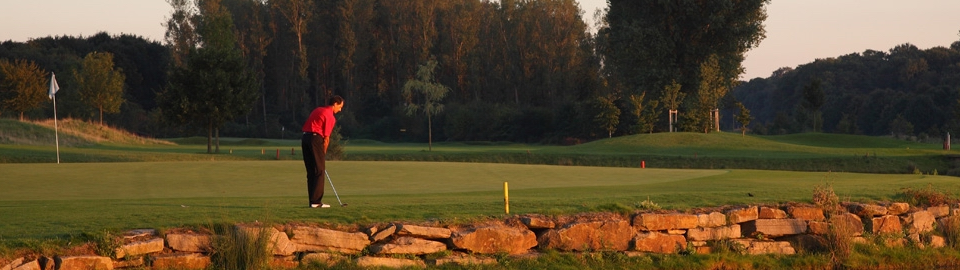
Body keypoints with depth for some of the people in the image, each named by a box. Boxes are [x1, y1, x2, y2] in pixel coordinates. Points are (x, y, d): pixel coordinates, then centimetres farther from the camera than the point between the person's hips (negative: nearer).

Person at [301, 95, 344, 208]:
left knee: (311, 172, 10)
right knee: (319, 171, -4)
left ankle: (313, 201, 10)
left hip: (305, 137, 8)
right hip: (315, 139, -8)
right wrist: (323, 153, 3)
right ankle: (316, 201, -8)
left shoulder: (318, 110, 20)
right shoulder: (330, 116, -5)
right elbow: (326, 138, -7)